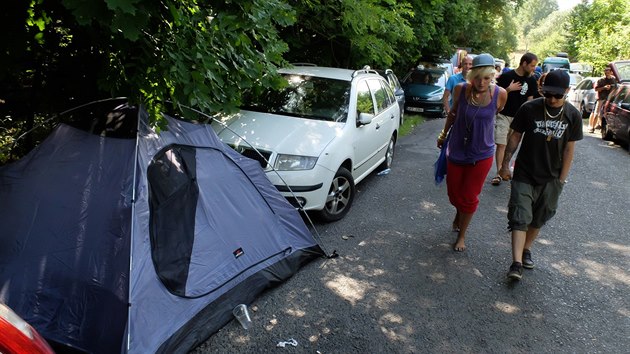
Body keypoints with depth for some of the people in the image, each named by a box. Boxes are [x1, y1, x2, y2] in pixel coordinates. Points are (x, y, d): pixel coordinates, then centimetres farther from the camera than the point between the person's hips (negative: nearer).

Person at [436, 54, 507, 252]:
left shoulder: (500, 94, -15)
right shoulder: (460, 89, -12)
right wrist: (443, 134, 17)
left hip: (481, 155, -1)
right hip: (456, 151, 1)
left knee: (469, 197, 8)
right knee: (454, 192, 15)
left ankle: (461, 235, 30)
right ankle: (459, 214, 50)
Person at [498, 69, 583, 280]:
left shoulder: (573, 116, -5)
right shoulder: (529, 109, -10)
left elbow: (569, 149, 0)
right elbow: (515, 137, -1)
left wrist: (561, 179, 0)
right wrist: (505, 164, 0)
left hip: (551, 178, 2)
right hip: (524, 175, -2)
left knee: (538, 219, 14)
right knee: (520, 217, -7)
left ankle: (526, 250, 34)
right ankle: (516, 263, -8)